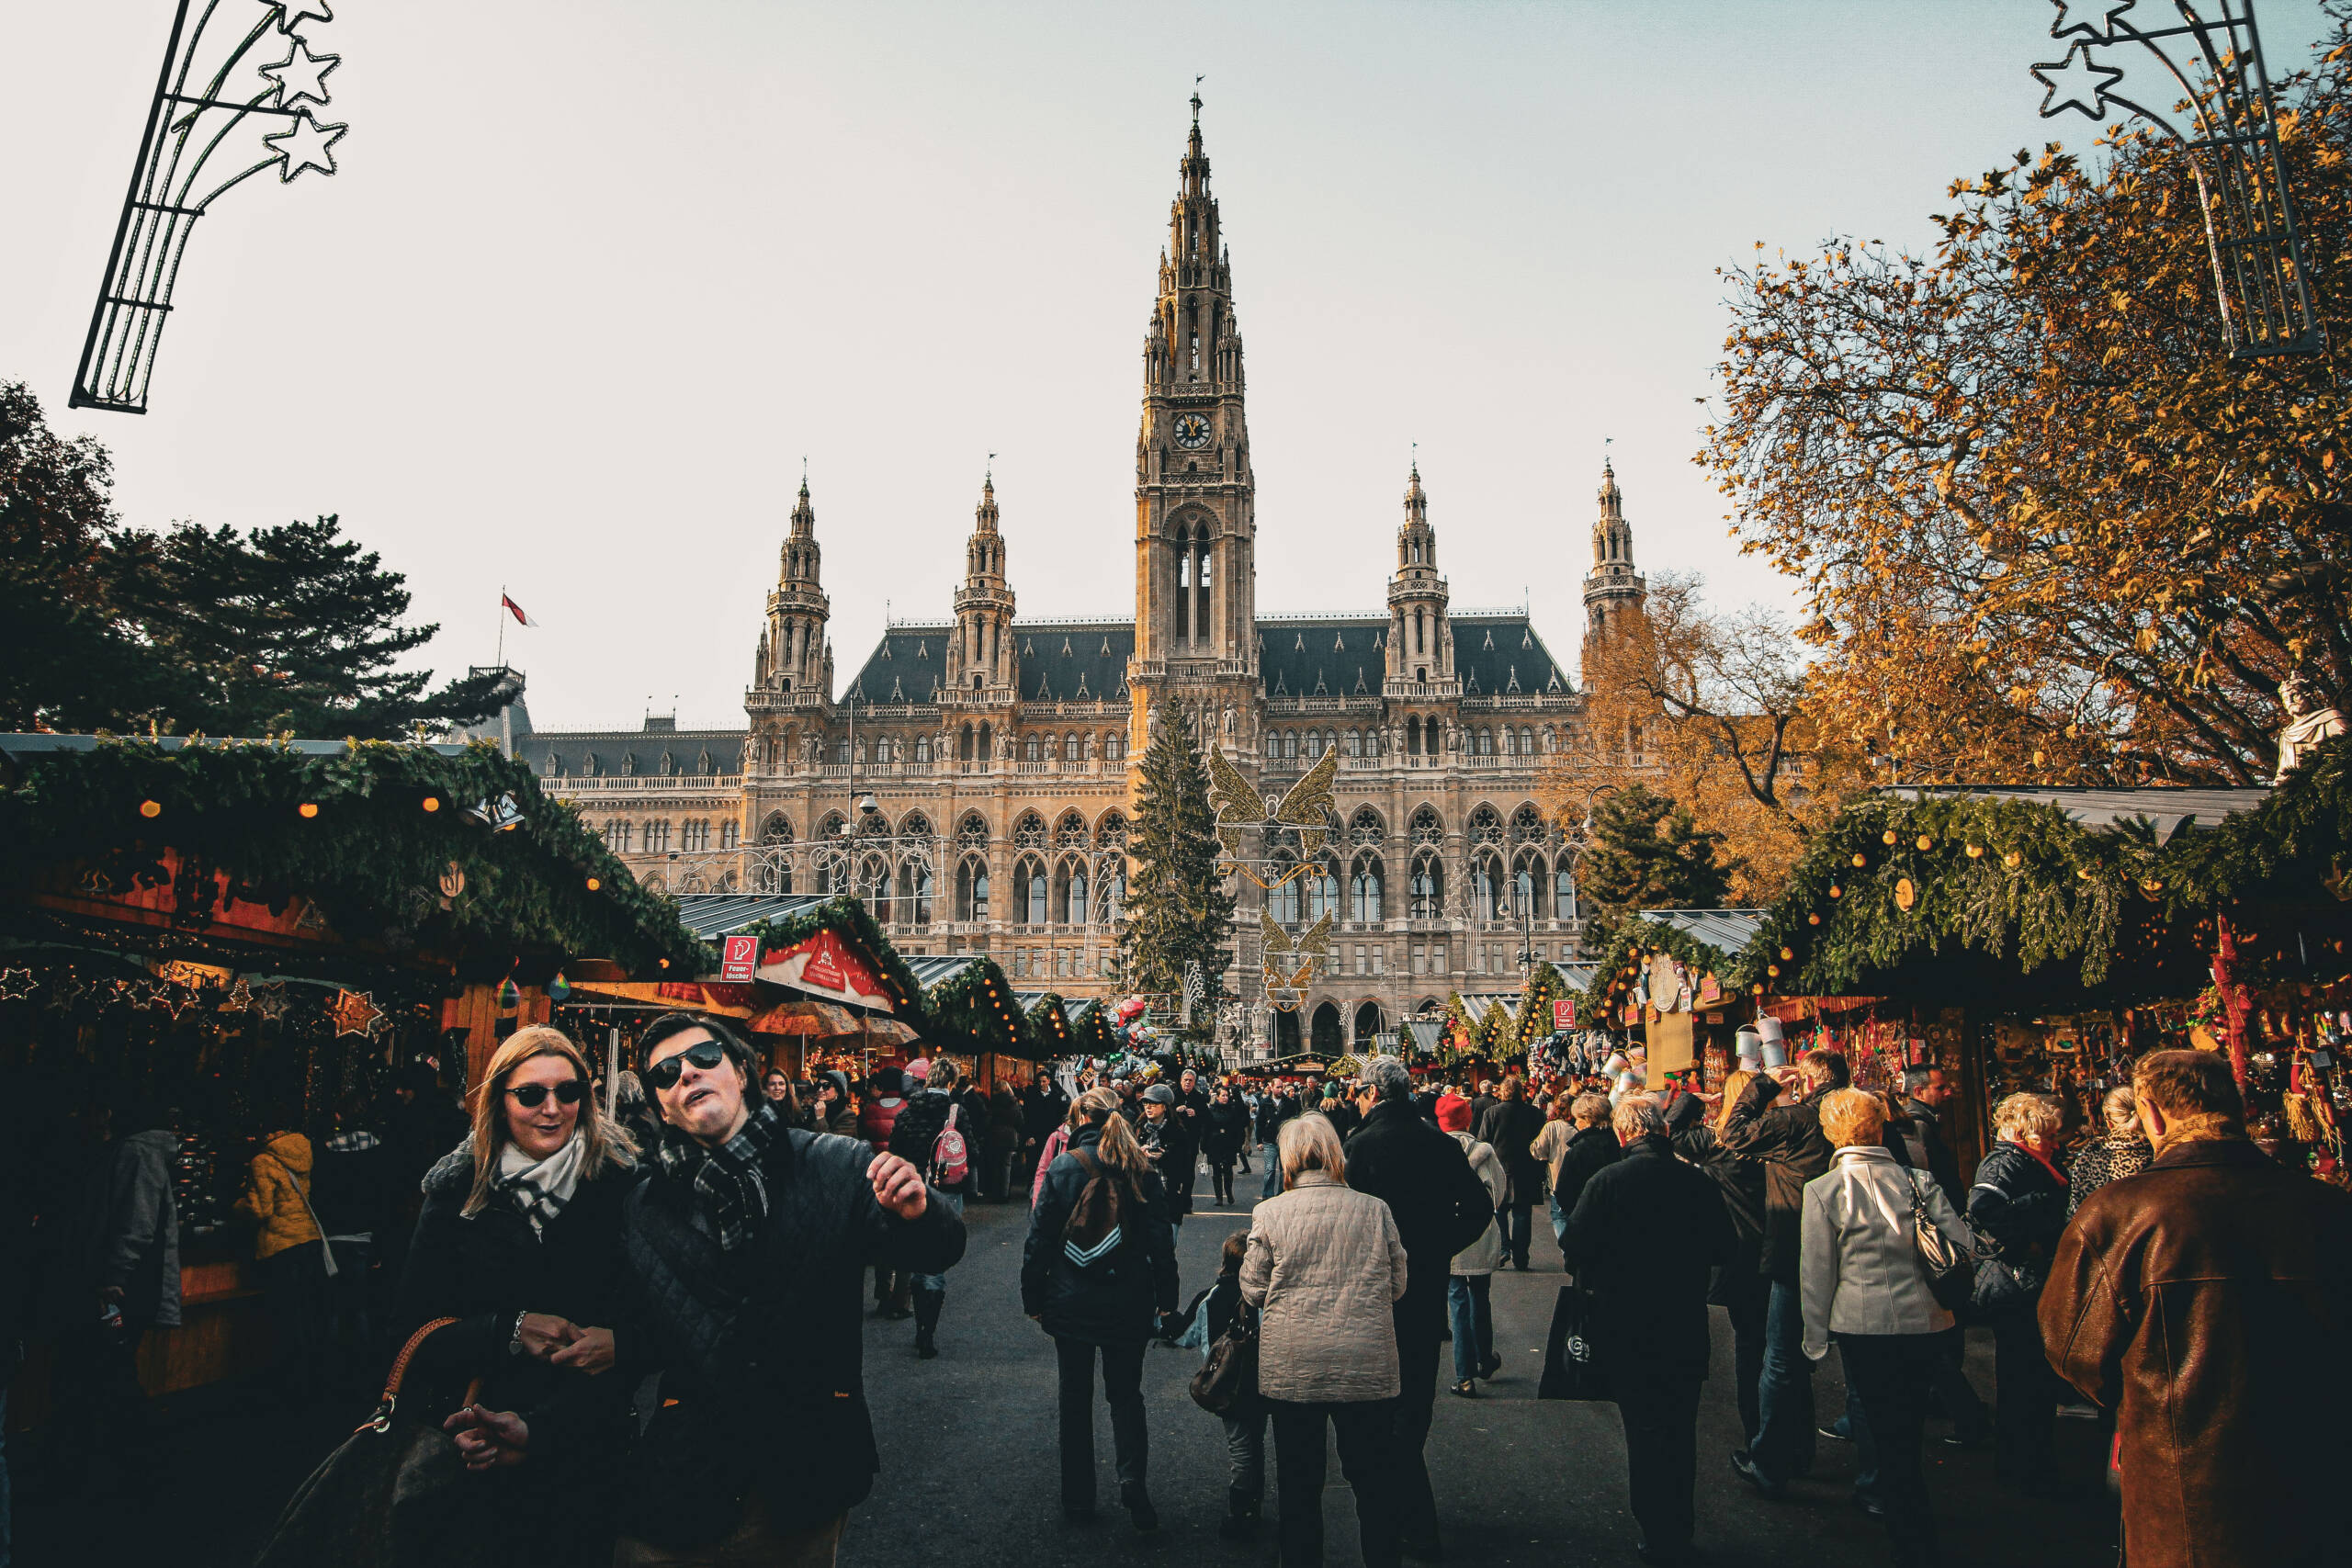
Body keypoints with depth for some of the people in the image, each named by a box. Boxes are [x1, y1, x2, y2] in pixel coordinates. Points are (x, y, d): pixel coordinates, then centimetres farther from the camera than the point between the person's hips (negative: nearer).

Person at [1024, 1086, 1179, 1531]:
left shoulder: (1064, 1166, -9)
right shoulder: (1142, 1170, -4)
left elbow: (1040, 1237, -7)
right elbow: (1162, 1240, -1)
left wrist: (1033, 1297, 3)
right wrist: (1166, 1300, 7)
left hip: (1071, 1304, -1)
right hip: (1128, 1305, 1)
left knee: (1075, 1398, 12)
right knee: (1126, 1395, 14)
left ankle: (1078, 1499, 20)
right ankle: (1133, 1481, -5)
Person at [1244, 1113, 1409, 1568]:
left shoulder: (1269, 1213, -6)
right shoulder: (1375, 1209, -2)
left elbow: (1253, 1291, 0)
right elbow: (1396, 1286, 7)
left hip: (1292, 1366, -1)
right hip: (1367, 1363, 1)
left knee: (1299, 1481, 14)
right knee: (1373, 1477, 15)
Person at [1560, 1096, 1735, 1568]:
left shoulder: (1607, 1181, -16)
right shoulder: (1699, 1181, -8)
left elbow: (1576, 1247, -14)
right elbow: (1725, 1249, 2)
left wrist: (1596, 1279, 6)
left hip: (1627, 1329, -3)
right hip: (1687, 1328, 3)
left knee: (1644, 1429, 8)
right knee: (1681, 1429, 18)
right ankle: (1679, 1526, 31)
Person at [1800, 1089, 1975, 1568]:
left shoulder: (1823, 1190, -9)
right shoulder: (1920, 1182, -1)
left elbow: (1817, 1273, -6)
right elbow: (1963, 1245, -1)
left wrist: (1816, 1339, 3)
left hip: (1866, 1328, -3)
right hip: (1929, 1325, 3)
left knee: (1889, 1437, 8)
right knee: (1907, 1427, 22)